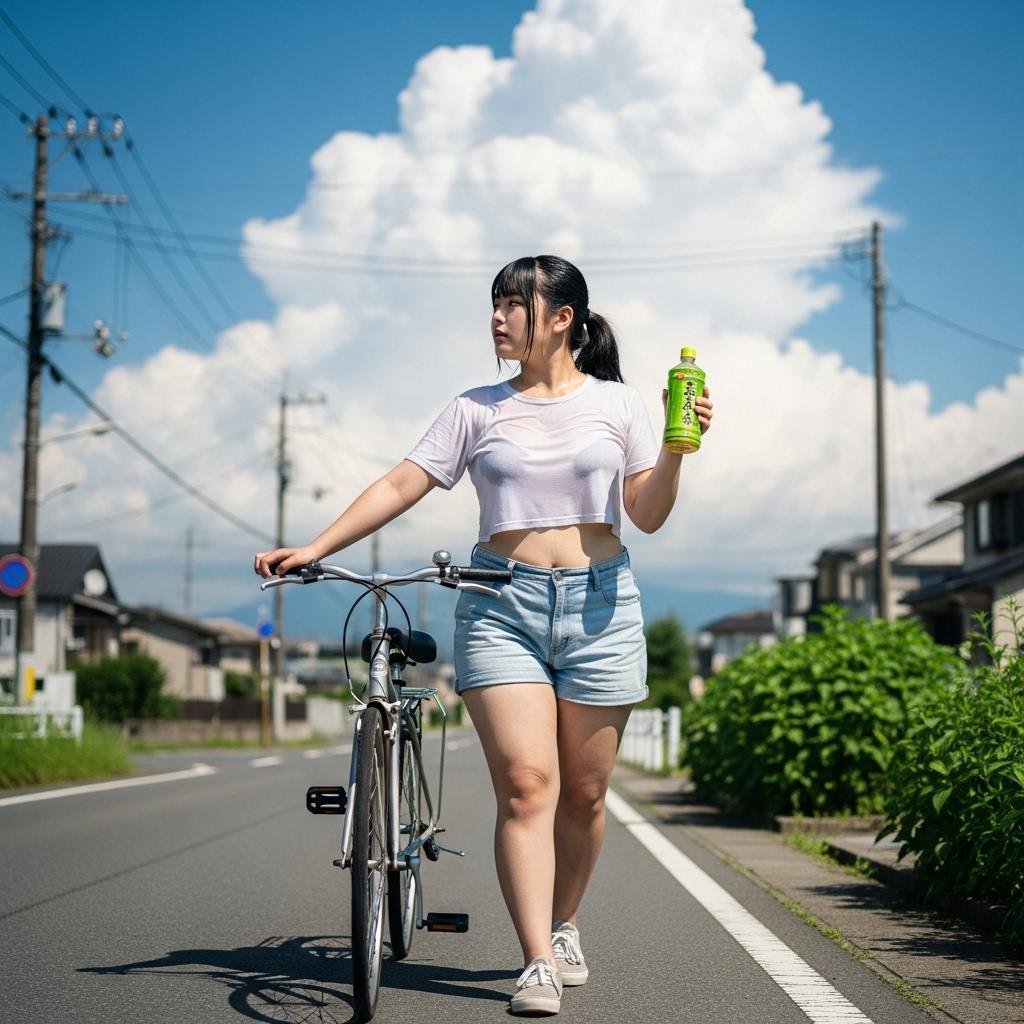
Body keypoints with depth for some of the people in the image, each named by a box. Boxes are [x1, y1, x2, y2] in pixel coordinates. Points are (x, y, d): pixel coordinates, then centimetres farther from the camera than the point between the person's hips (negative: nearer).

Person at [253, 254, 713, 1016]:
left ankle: (564, 927, 27)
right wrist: (314, 549, -4)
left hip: (598, 604, 0)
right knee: (525, 784, -12)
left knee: (583, 793, 5)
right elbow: (401, 485, 3)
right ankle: (538, 964, -12)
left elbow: (648, 515, 6)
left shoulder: (616, 403, 7)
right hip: (502, 605, 0)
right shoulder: (478, 409, 8)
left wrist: (677, 447, -11)